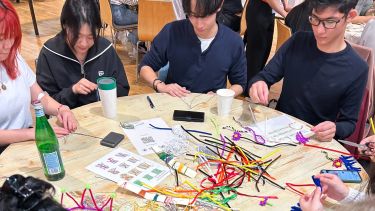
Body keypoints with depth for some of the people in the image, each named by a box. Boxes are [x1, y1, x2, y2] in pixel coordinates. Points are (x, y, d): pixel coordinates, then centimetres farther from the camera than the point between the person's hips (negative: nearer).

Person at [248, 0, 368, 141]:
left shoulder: (357, 69, -12)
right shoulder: (298, 41, -3)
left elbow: (349, 122, -4)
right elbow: (265, 76, -1)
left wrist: (335, 129, -26)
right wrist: (258, 84, -24)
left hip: (314, 140, -1)